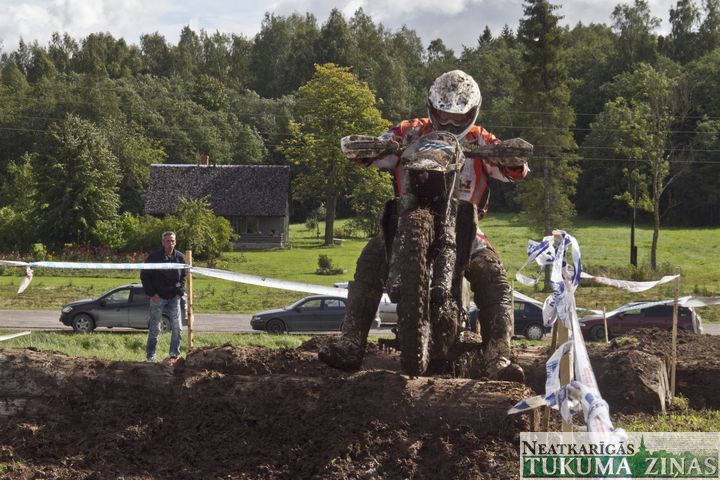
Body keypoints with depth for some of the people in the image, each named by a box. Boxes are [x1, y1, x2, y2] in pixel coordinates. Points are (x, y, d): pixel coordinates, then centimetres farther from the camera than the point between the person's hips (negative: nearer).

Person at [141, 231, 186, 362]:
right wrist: (152, 293, -8)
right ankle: (150, 356, 11)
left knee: (177, 328, -2)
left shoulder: (180, 257, 4)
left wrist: (180, 291, 4)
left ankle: (174, 354, 7)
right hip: (158, 297, -3)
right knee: (154, 328, 2)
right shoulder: (154, 257, -7)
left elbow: (183, 276, 16)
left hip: (174, 297, 3)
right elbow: (144, 276, -2)